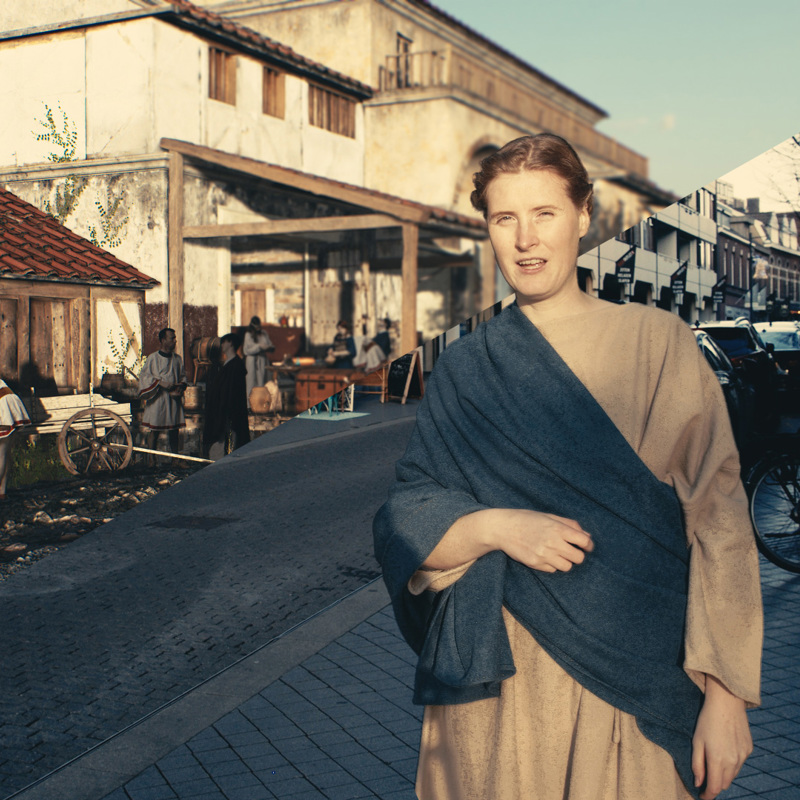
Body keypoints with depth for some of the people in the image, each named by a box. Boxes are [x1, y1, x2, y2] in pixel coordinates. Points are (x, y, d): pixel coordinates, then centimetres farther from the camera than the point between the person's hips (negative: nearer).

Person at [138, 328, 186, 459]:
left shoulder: (177, 358, 10)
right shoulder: (153, 358, -4)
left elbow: (183, 375, 15)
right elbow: (144, 376, -6)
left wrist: (181, 386, -6)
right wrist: (161, 383, -17)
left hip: (174, 398, 4)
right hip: (157, 398, -4)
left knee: (174, 429, 8)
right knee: (154, 430, -2)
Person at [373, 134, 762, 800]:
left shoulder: (658, 344, -2)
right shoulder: (466, 370, 4)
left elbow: (718, 518, -5)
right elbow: (406, 520, 2)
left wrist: (727, 695, -10)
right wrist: (495, 527, -17)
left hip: (632, 685, -1)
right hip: (497, 686, 1)